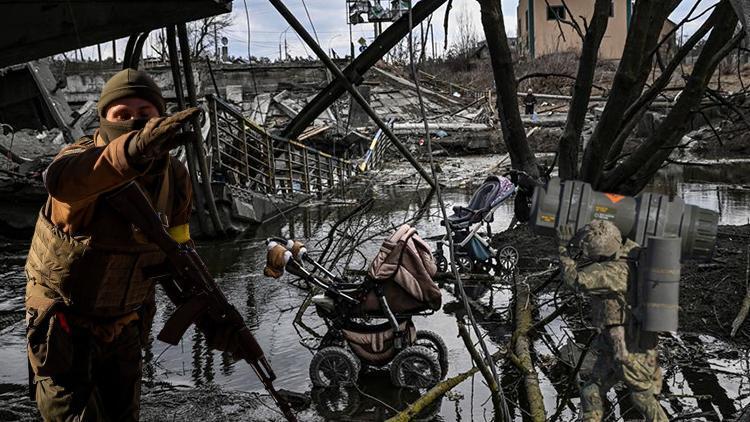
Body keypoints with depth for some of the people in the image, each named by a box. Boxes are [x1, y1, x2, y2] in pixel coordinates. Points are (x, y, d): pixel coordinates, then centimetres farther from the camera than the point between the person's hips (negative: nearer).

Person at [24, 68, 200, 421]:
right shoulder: (83, 155, -26)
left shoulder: (174, 176, -9)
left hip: (124, 323, 5)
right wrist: (134, 148, -73)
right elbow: (63, 179, -54)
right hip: (63, 325, -5)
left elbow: (177, 247, 6)